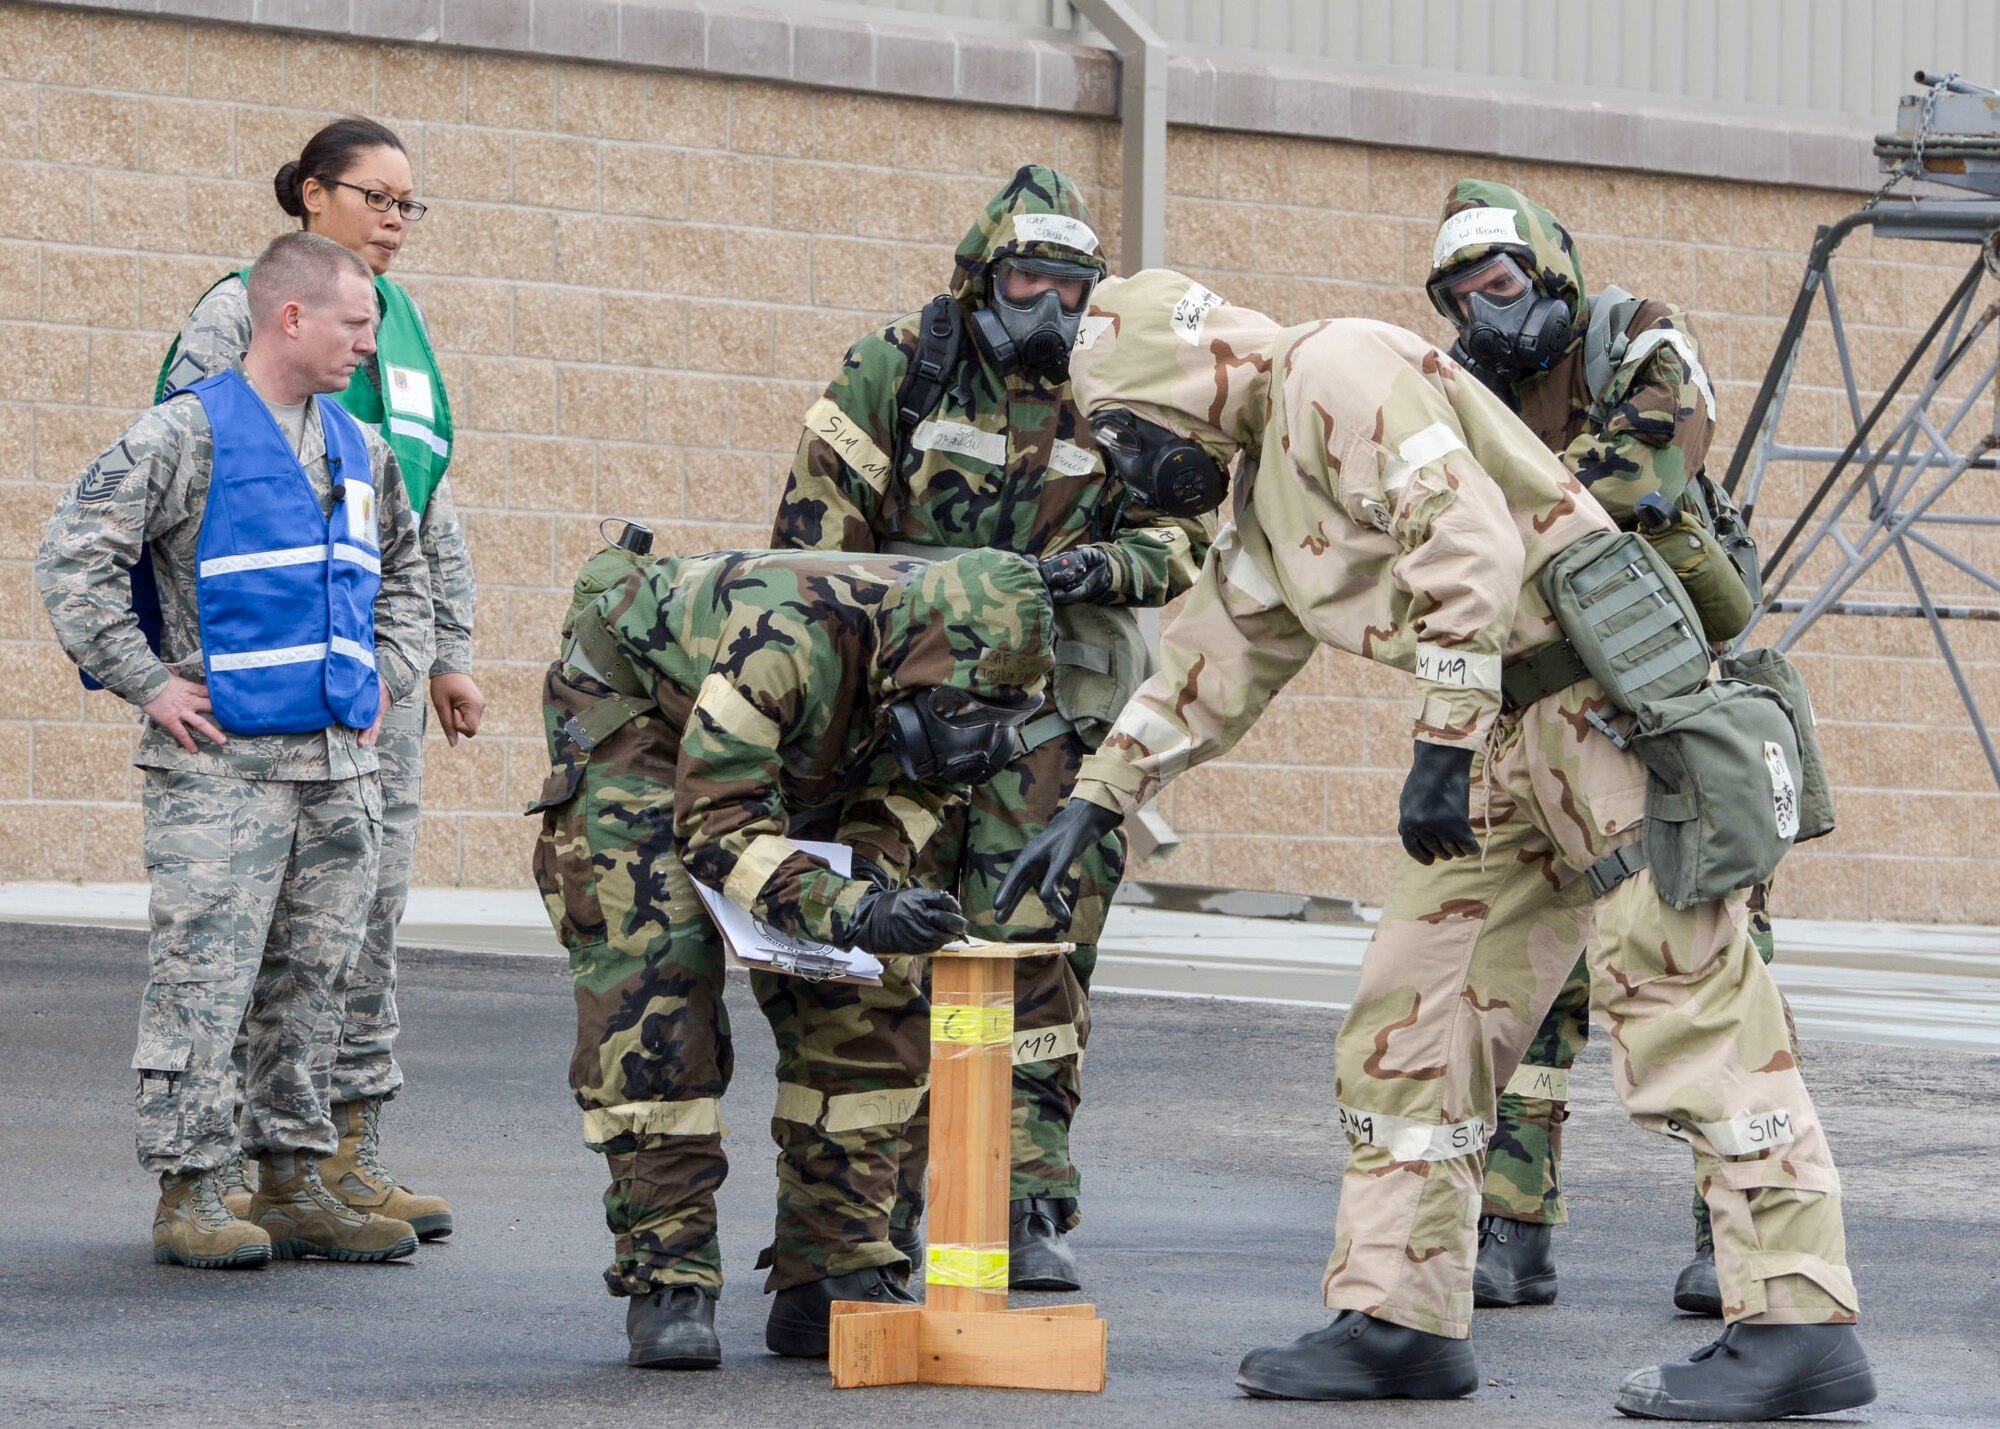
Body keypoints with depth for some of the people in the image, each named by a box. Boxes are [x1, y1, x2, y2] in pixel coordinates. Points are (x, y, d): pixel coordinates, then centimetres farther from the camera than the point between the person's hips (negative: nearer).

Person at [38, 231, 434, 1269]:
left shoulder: (358, 450, 15)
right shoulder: (189, 434, -6)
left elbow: (403, 572, 33)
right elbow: (73, 557, -10)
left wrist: (388, 676, 18)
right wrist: (147, 683, -11)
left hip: (341, 762, 7)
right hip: (222, 766, -7)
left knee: (309, 986, 10)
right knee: (205, 981, -7)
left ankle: (293, 1186, 17)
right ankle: (186, 1193, -2)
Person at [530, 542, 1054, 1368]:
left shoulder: (944, 670, -22)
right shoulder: (784, 636, -43)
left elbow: (914, 777, 0)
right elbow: (716, 824, -41)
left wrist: (875, 867, -21)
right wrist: (853, 912, -54)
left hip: (793, 764, 6)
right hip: (633, 727, -6)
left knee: (867, 1001, -4)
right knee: (651, 997, -20)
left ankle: (830, 1277, 0)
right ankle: (666, 1282, -15)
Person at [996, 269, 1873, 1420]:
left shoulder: (1335, 373, -11)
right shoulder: (1262, 496, 20)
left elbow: (1470, 538, -23)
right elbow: (1210, 667, 31)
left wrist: (1442, 743, -24)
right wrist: (1094, 806, 28)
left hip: (1607, 696, -10)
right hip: (1507, 745, 10)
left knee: (1684, 997, -13)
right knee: (1415, 1016, 8)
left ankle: (1800, 1324, -15)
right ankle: (1401, 1319, 13)